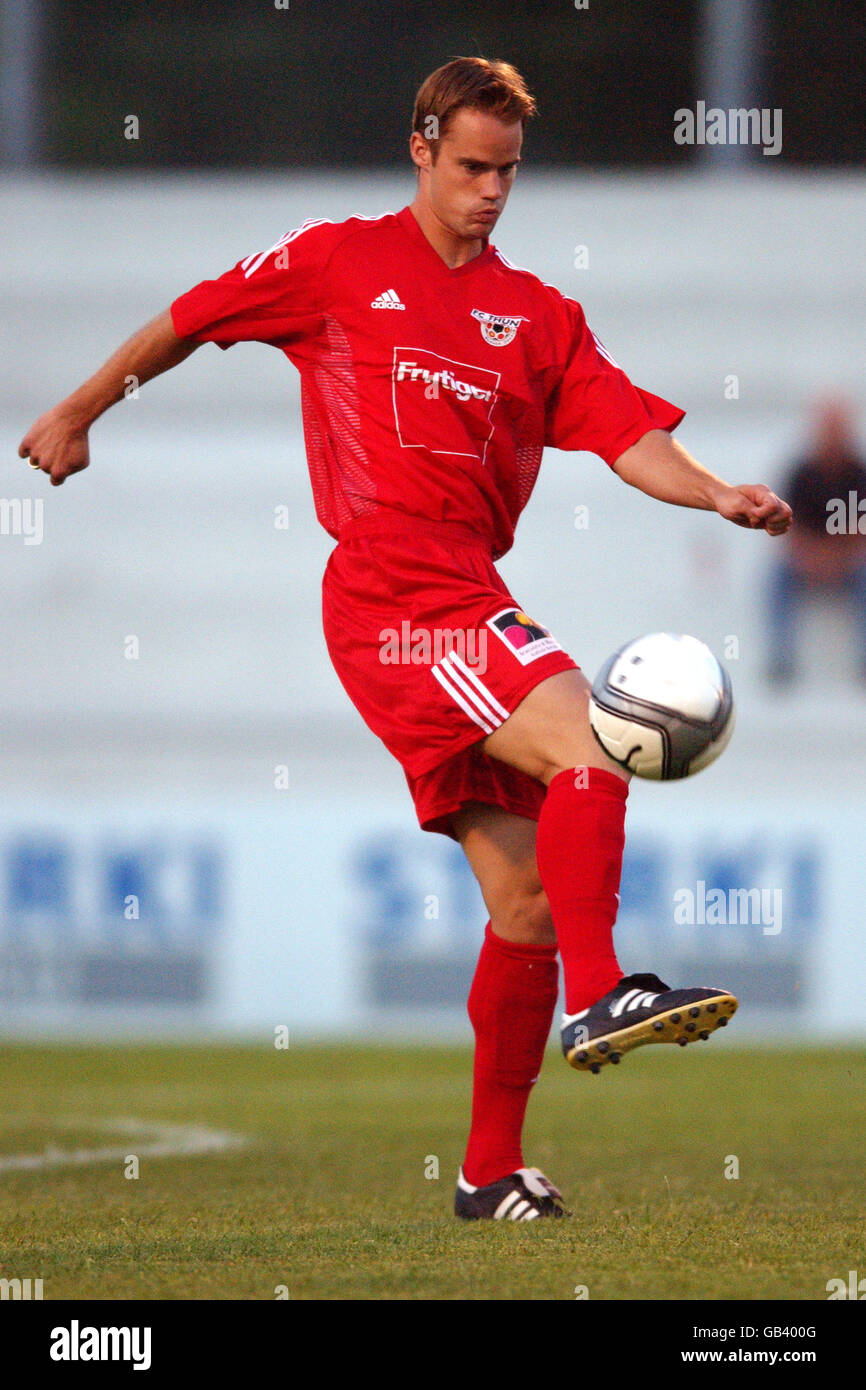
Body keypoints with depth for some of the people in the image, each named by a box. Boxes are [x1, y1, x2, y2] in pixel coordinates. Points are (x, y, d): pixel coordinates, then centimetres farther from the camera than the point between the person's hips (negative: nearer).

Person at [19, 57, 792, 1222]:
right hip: (391, 592, -6)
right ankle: (598, 998, -37)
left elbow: (627, 435, 7)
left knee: (525, 897, 4)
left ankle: (492, 1170, 13)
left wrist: (717, 495, -11)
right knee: (586, 745, -29)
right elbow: (189, 323, 17)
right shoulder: (336, 263, 6)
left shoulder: (539, 316, 17)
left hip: (470, 598, 6)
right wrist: (80, 413, 21)